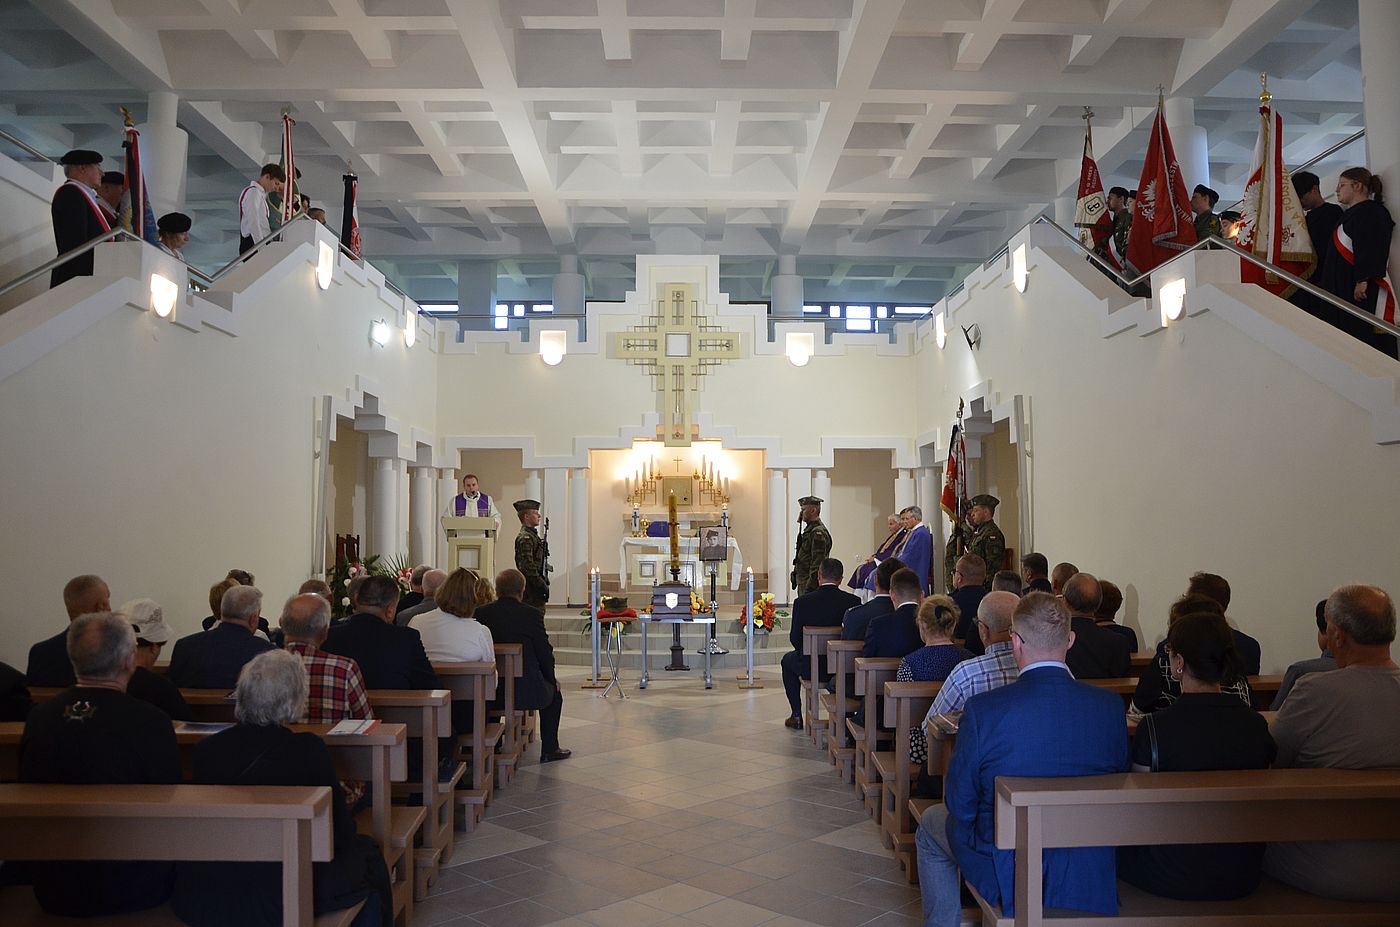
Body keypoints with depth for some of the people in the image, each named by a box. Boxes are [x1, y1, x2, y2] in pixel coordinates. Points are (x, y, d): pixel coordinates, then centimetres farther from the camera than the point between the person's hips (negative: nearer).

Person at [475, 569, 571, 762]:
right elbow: (545, 651, -7)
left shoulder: (480, 613, -3)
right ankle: (549, 750, 27)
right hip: (525, 690, -4)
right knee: (554, 691, 25)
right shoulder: (531, 614, -12)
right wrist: (551, 678, 12)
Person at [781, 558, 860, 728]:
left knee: (788, 659, 31)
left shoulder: (802, 602, -14)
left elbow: (795, 638, -7)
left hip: (812, 668, -1)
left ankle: (797, 716, 29)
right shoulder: (853, 601, -11)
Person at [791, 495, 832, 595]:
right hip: (803, 583, 10)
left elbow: (817, 564, -21)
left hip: (811, 586, -10)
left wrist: (809, 589, -22)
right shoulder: (809, 530, 16)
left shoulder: (818, 533, -16)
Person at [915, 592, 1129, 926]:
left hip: (1004, 873, -3)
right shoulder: (1110, 706, -13)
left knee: (931, 824, 27)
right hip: (1091, 876, 4)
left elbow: (959, 805, -11)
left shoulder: (981, 710, -22)